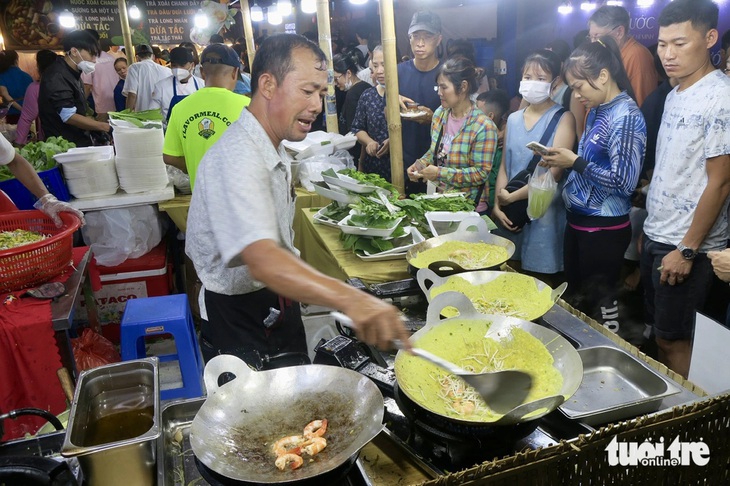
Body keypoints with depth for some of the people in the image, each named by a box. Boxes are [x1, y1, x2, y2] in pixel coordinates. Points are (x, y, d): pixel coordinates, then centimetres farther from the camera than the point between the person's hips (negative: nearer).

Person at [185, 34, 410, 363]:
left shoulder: (271, 151, 7)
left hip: (277, 307, 9)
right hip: (242, 327, -9)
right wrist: (349, 299, -56)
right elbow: (261, 260, -44)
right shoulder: (237, 158, -28)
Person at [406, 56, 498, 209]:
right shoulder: (440, 114, 4)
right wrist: (421, 164, -3)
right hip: (437, 197, 6)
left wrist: (440, 173, -21)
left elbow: (481, 173, -18)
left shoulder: (483, 126, -17)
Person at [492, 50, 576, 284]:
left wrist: (511, 197, -10)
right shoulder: (513, 119, 11)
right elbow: (504, 167, 11)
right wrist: (497, 205, -2)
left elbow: (553, 173, -14)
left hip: (544, 215, -5)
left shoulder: (563, 119, -6)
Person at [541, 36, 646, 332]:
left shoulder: (625, 116, -17)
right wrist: (564, 161, -1)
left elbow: (624, 181, -23)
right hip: (578, 221, 9)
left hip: (603, 229, -9)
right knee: (575, 297, 19)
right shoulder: (596, 111, 9)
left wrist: (575, 162, -19)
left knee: (600, 302, 6)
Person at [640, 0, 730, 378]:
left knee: (674, 338, 4)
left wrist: (687, 250, -16)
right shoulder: (674, 95, 10)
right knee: (660, 332, 17)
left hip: (685, 246, -8)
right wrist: (648, 229, 14)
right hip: (655, 236, 8)